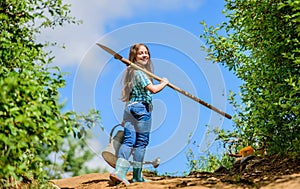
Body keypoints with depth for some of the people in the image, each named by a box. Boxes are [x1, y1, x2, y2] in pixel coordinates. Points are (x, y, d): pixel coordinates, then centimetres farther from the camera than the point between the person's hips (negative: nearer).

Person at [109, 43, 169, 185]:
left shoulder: (131, 71, 18)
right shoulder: (139, 72, -11)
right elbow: (153, 89, -19)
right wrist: (164, 83, 0)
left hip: (129, 108, 8)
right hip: (141, 109, -8)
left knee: (128, 140, 0)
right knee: (141, 142, 0)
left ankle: (119, 170, -13)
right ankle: (137, 176, 6)